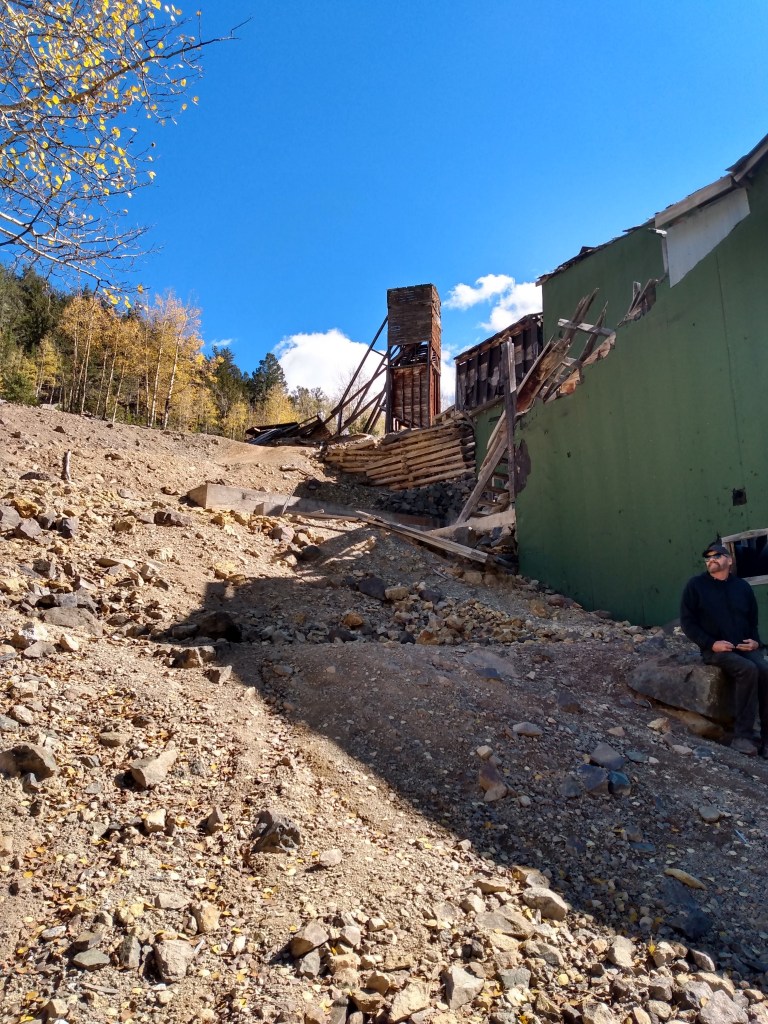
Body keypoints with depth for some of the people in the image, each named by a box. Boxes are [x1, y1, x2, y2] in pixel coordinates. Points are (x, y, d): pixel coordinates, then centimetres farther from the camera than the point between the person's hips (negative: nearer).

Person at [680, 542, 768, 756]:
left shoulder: (742, 586, 12)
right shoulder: (696, 585, 0)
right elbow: (687, 622, -2)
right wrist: (711, 644, -14)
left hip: (745, 647, 4)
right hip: (715, 649, -4)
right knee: (748, 670, -31)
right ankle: (742, 736, -24)